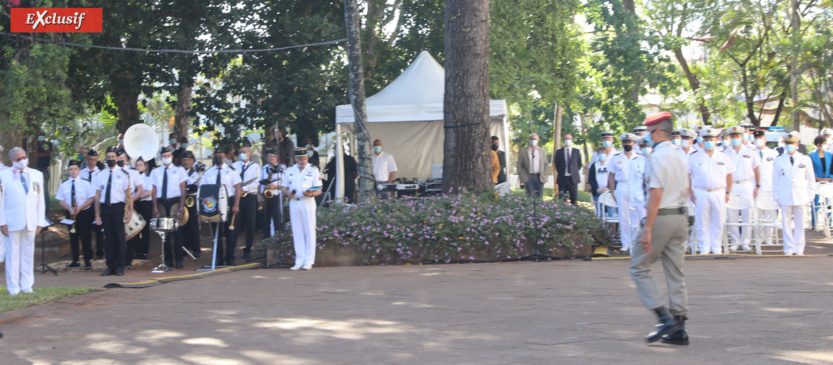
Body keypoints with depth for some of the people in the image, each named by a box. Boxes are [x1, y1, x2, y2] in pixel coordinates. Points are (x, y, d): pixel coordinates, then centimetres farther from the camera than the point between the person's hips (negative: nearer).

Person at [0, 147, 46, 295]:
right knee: (13, 254, -1)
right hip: (12, 221, -3)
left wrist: (40, 222, 7)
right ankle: (13, 287, 4)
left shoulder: (37, 175, 13)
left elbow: (41, 200, 13)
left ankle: (27, 285, 10)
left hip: (30, 222, 3)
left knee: (28, 254, 5)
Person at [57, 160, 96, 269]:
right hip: (70, 214, 3)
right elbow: (61, 200, 4)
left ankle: (87, 261, 1)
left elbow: (91, 198, -5)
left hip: (84, 212, -3)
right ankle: (75, 261, 14)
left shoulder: (85, 183, -1)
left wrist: (79, 208, -18)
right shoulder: (64, 185, 5)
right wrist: (70, 209, -15)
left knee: (85, 236, -5)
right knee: (73, 237, 6)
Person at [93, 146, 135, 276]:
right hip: (104, 207, 3)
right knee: (108, 237, 5)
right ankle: (110, 266, 10)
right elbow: (97, 195, 10)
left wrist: (130, 211, -9)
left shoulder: (123, 174, 2)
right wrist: (97, 214, 6)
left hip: (118, 207, -3)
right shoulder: (100, 175, 10)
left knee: (119, 236, -2)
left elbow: (128, 194, -1)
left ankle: (120, 266, 4)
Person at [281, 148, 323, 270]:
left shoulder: (313, 170, 2)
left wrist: (312, 194, -24)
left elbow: (319, 190, -2)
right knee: (297, 232, 5)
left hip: (307, 202, -3)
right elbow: (283, 187, 13)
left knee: (309, 231, -4)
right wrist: (287, 193, -10)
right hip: (293, 202, 3)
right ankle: (299, 261, 8)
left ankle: (309, 261, -2)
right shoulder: (289, 171, 12)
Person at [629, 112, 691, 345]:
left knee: (639, 268, 2)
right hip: (681, 217, 8)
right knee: (675, 273, 9)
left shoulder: (657, 157, -13)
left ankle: (665, 317, -8)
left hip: (661, 218, -8)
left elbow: (656, 195, -19)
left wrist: (647, 229, -20)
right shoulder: (680, 157, 13)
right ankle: (678, 330, 8)